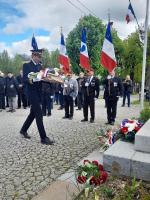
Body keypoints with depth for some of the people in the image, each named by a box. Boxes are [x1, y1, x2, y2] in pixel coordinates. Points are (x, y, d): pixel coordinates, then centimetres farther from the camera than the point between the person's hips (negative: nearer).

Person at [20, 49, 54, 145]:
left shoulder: (40, 66, 15)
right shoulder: (26, 65, -6)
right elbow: (24, 79, -15)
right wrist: (30, 80, -34)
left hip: (39, 93, 8)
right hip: (32, 93, -8)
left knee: (33, 113, 17)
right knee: (39, 114, -10)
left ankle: (24, 130, 36)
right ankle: (43, 137, -5)